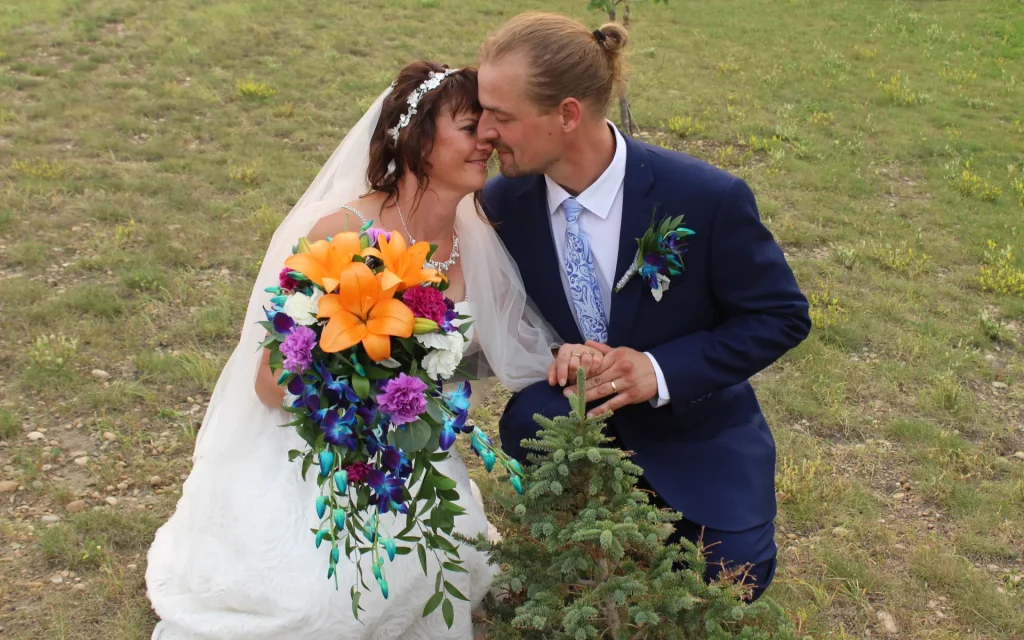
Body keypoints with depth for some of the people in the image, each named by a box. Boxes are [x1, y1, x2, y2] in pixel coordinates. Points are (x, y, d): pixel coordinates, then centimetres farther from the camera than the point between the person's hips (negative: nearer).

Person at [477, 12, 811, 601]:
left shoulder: (708, 198, -26)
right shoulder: (504, 200, -14)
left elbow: (783, 317, -15)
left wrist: (660, 371, -27)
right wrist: (557, 354, -21)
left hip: (692, 433, -1)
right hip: (578, 412, 1)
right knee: (529, 422, -30)